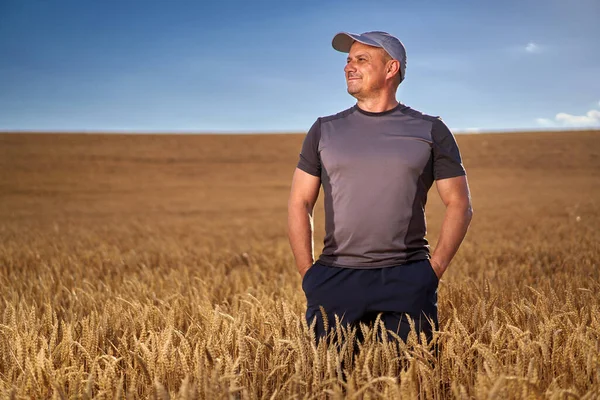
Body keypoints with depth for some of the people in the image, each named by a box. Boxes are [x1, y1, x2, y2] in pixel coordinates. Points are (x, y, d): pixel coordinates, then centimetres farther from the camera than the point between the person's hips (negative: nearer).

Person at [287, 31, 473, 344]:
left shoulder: (431, 131, 6)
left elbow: (459, 205, 6)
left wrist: (434, 270, -4)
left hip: (407, 282, -1)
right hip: (335, 280, 1)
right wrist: (308, 274, -1)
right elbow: (299, 204, 9)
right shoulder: (324, 130, 10)